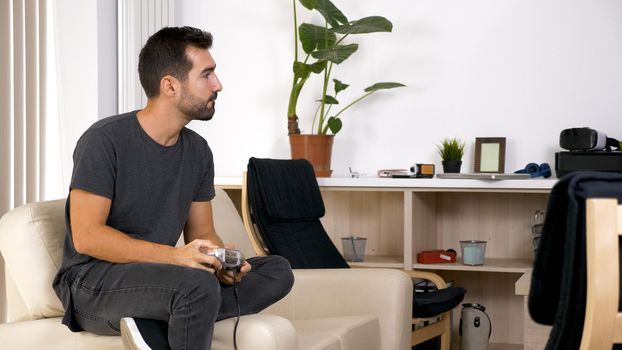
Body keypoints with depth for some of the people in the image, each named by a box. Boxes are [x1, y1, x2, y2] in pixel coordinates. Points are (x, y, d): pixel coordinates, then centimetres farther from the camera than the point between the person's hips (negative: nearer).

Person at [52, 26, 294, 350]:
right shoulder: (105, 140, -13)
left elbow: (202, 233, 13)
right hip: (92, 283, -8)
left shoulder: (197, 150, 8)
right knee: (199, 284, -36)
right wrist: (175, 256, -29)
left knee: (278, 271, -10)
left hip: (158, 280, 8)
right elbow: (86, 236, -19)